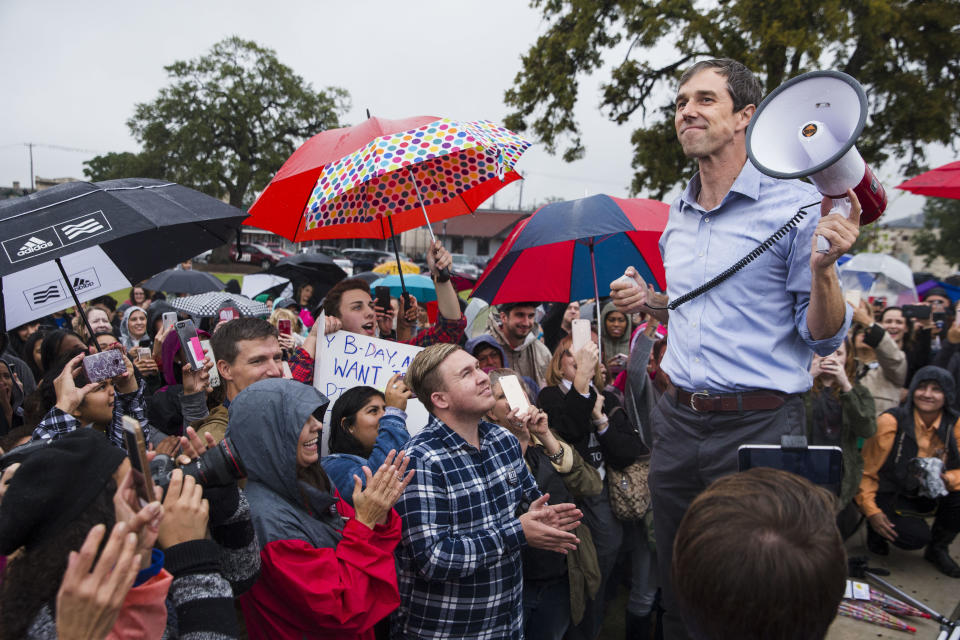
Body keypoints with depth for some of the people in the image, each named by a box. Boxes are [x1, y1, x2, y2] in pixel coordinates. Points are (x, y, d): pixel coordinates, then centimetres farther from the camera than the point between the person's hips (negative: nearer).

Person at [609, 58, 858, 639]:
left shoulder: (795, 203, -9)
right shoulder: (678, 213, 10)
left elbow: (823, 337, -8)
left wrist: (823, 268, -25)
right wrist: (647, 300, 5)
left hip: (758, 425, -5)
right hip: (678, 421, 6)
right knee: (677, 593, 19)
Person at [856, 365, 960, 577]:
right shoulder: (891, 421, -17)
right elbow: (866, 469, -11)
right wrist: (871, 512, -17)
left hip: (928, 495, 5)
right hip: (889, 495, -4)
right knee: (917, 537, -25)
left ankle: (938, 548, 5)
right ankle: (877, 531, 11)